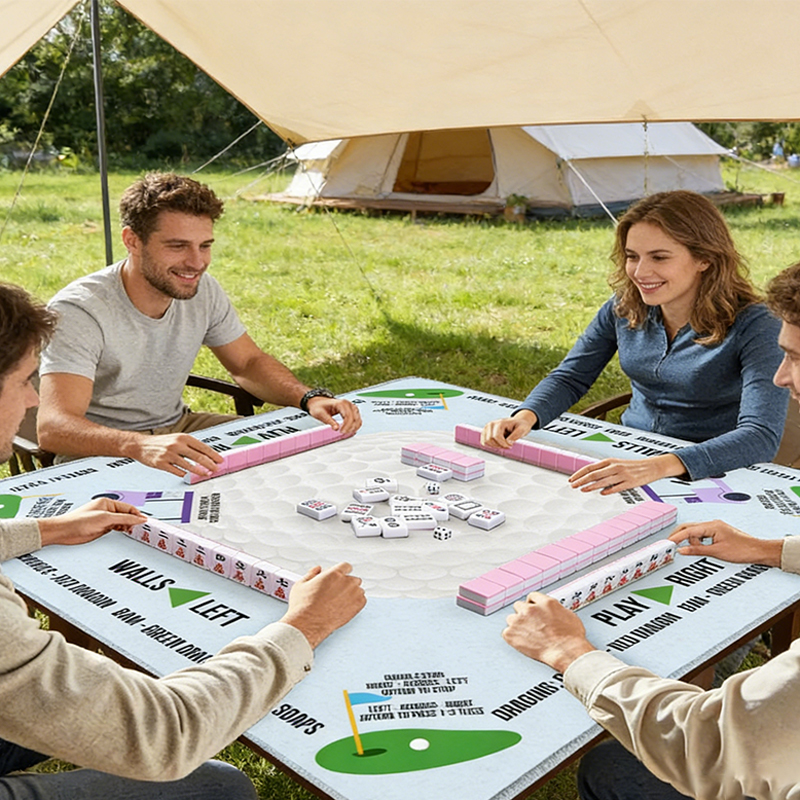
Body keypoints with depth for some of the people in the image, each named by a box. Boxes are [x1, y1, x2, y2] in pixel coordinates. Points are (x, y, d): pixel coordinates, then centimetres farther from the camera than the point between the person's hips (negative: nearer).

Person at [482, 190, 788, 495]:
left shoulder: (754, 327, -16)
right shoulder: (624, 308, 0)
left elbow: (762, 435, -27)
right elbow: (570, 378, 8)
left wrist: (660, 466, -43)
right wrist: (524, 417, -16)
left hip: (711, 476, -5)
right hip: (627, 459, 5)